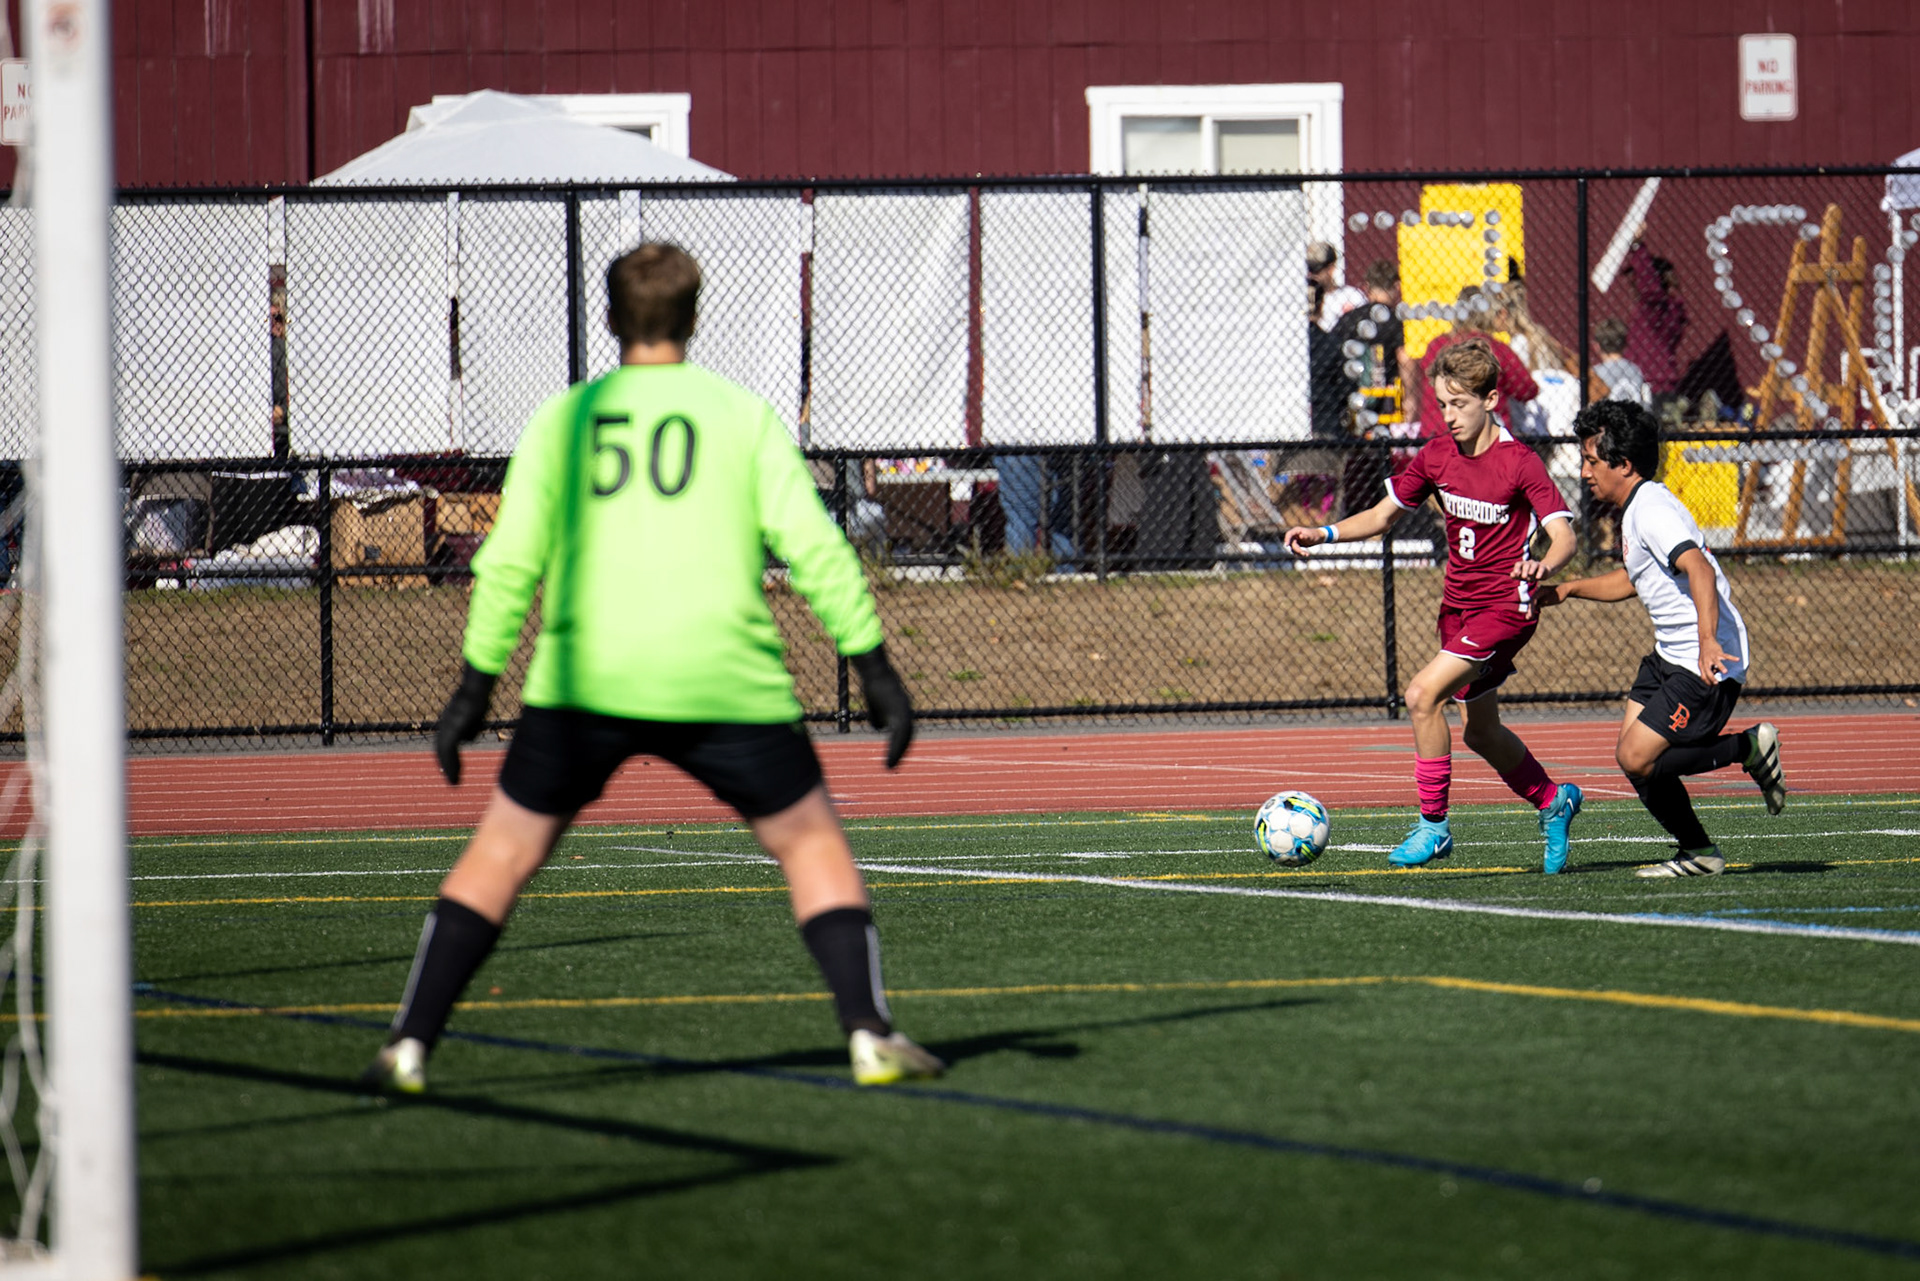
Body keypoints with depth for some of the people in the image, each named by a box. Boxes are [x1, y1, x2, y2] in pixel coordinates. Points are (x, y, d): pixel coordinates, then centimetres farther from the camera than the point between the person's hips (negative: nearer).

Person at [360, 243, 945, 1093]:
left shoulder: (564, 419, 9)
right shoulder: (742, 416, 6)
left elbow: (510, 562, 5)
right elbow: (814, 546, -1)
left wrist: (475, 688, 11)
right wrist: (873, 665, 3)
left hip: (584, 687, 1)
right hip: (724, 688, -1)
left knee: (500, 856, 12)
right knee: (811, 845, 15)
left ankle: (409, 1044, 4)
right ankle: (869, 1034, 2)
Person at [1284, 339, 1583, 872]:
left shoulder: (1519, 463, -16)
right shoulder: (1436, 456, 2)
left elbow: (1563, 534, -20)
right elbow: (1384, 514, 11)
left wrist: (1542, 567, -42)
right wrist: (1324, 534, -5)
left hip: (1505, 607, -7)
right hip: (1458, 606, 7)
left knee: (1423, 694, -22)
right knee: (1480, 732, 17)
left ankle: (1433, 824, -11)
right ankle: (1552, 802, 41)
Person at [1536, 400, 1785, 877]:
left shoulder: (1653, 511, -19)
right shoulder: (1635, 510, 14)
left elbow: (1699, 570, -34)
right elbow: (1632, 578, 33)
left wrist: (1708, 642, -46)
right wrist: (1569, 589, 23)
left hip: (1710, 663, -10)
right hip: (1668, 656, 10)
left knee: (1638, 758, -14)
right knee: (1632, 753, 7)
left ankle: (1750, 749, -1)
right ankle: (1698, 854, 16)